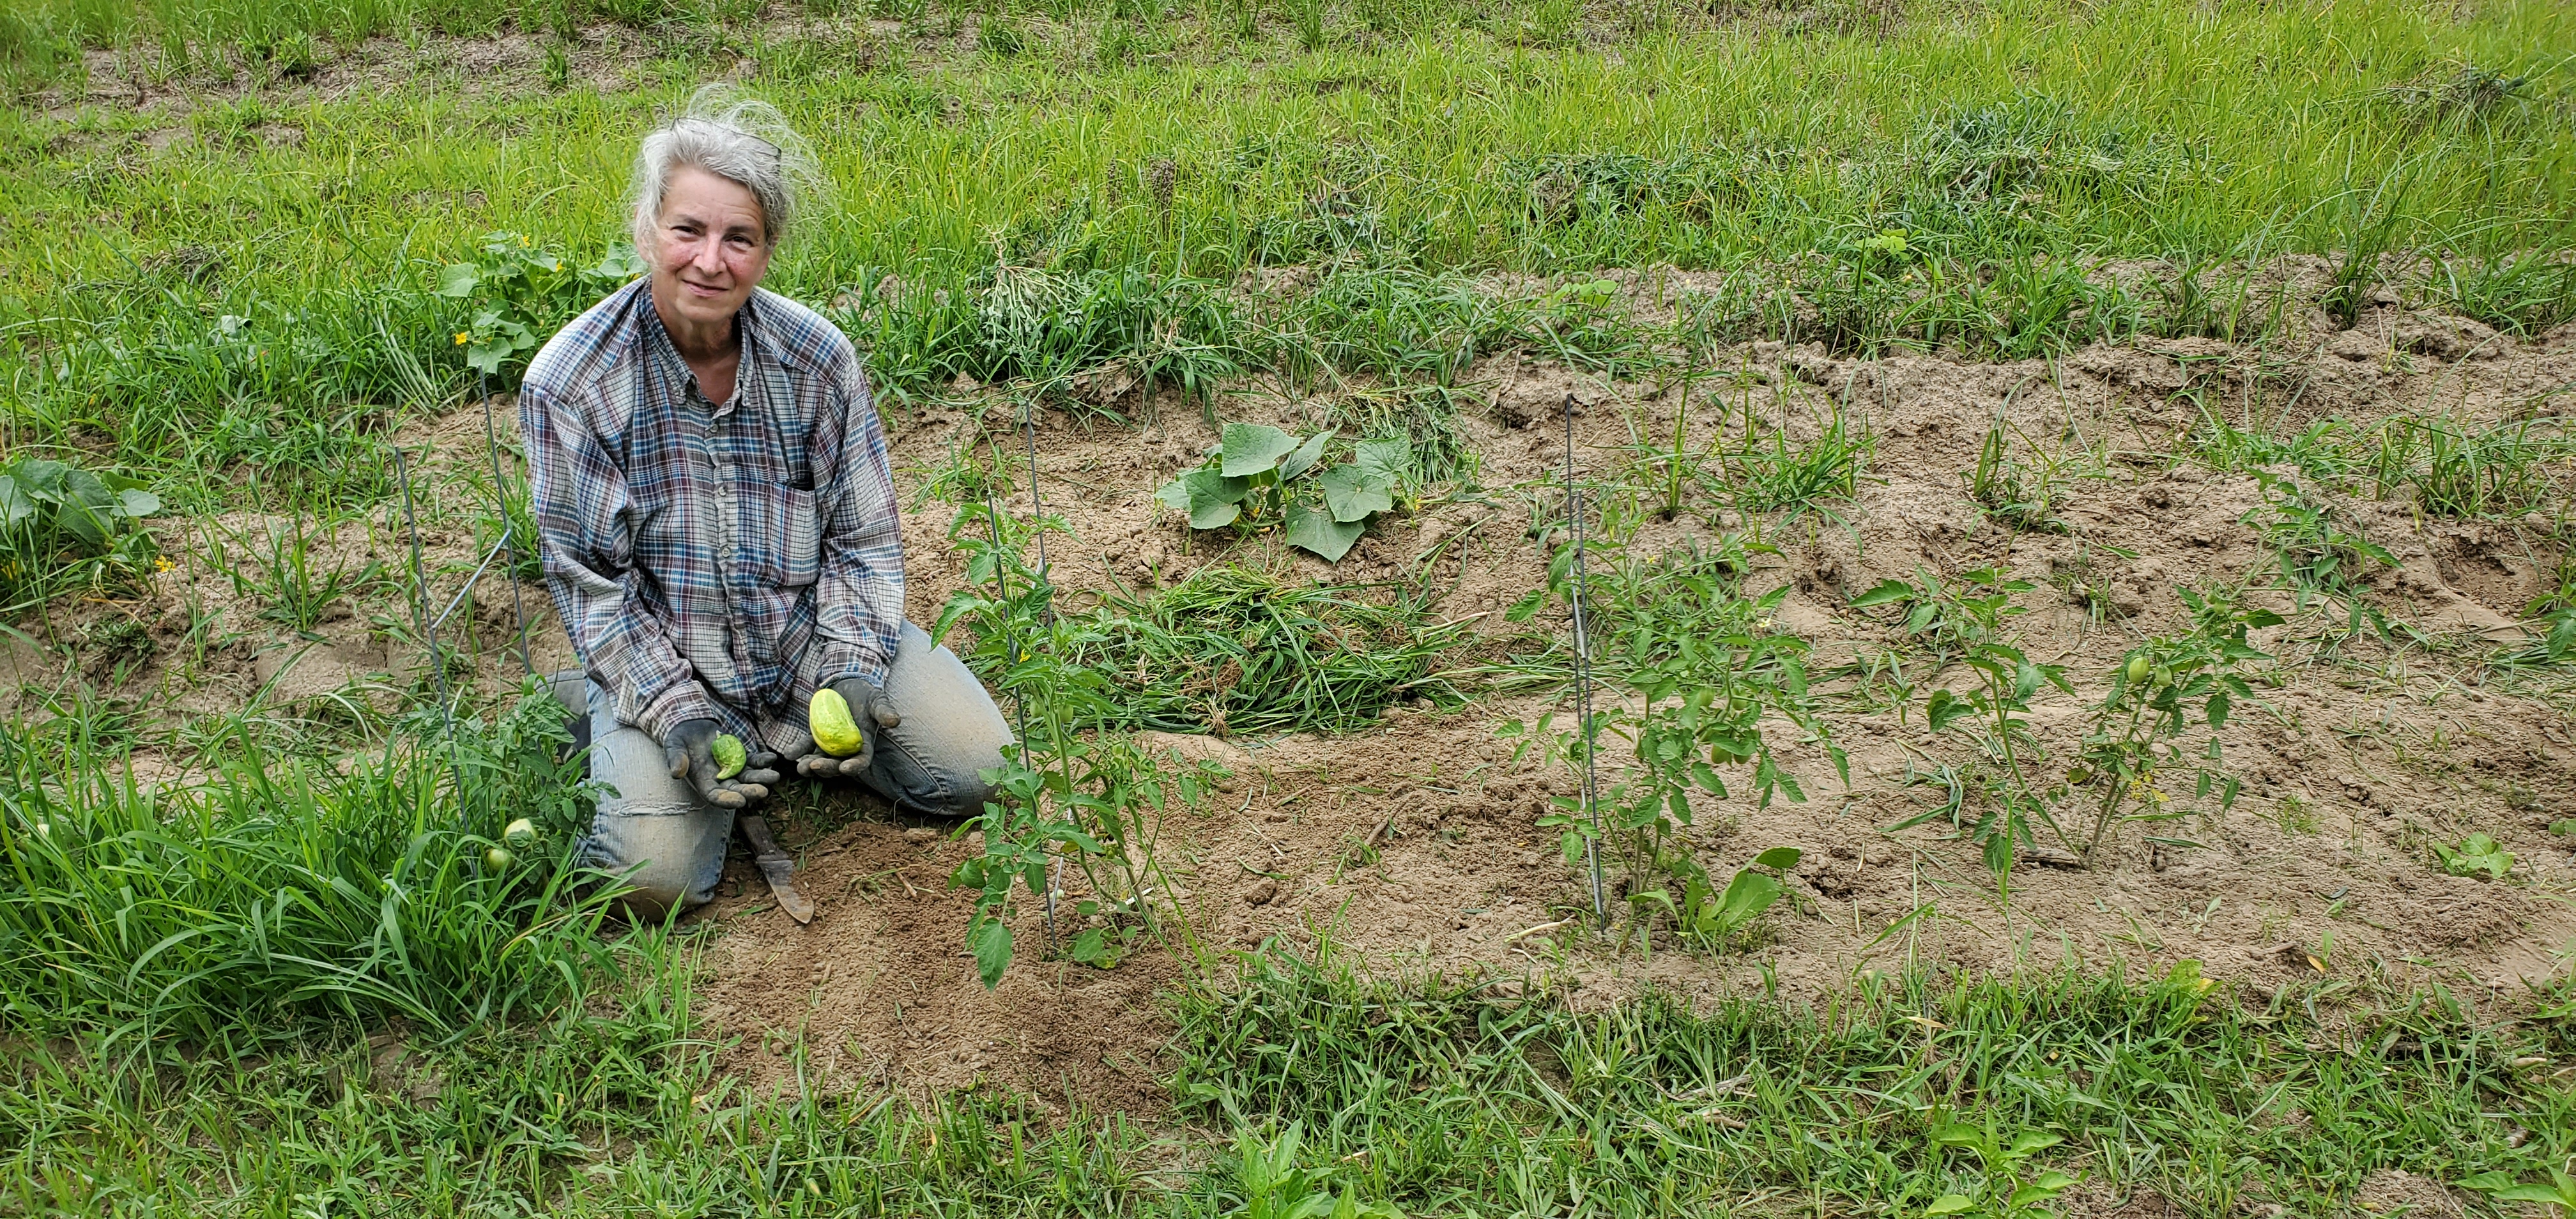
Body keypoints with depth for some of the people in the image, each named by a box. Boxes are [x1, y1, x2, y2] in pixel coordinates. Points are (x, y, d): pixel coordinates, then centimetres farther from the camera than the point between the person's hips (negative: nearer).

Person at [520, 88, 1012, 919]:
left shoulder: (818, 358, -8)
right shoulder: (570, 383, -15)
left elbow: (865, 539, -1)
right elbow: (590, 583, -11)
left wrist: (853, 670, -16)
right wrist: (678, 715, -21)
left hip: (814, 634, 3)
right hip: (664, 659, -2)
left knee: (970, 770, -9)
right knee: (653, 876, -20)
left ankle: (803, 729, 16)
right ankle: (601, 718, 12)